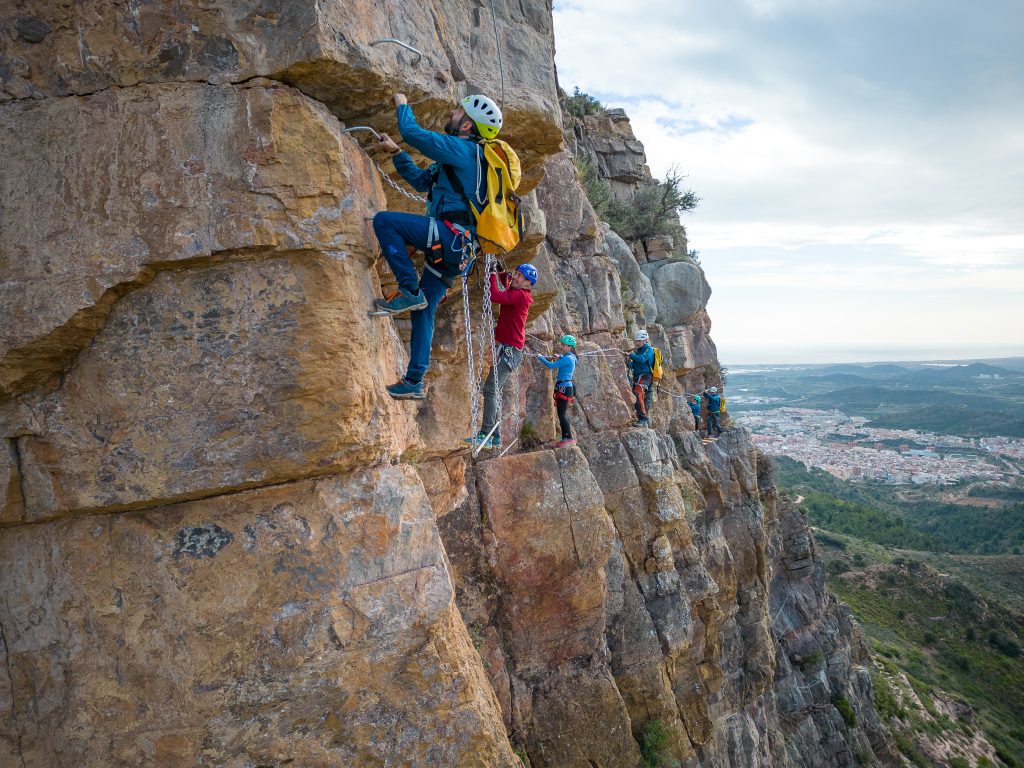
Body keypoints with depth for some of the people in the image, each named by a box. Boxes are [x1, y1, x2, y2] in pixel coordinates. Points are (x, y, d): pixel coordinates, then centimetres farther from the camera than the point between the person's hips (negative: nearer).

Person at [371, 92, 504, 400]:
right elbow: (421, 180, 34)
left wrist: (403, 105, 9)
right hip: (456, 248, 10)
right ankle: (414, 382, 16)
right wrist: (395, 152, 32)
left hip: (450, 234, -10)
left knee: (384, 221, -15)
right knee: (424, 311, 11)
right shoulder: (462, 156, 26)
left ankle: (410, 291, -16)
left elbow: (412, 132, -10)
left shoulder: (462, 148, -4)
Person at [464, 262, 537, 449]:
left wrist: (493, 274, -14)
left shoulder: (521, 295, -13)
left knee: (490, 389, -18)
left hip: (510, 350, -10)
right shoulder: (513, 292, 14)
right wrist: (503, 274, 9)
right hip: (504, 348, 10)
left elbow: (496, 296, -27)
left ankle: (486, 435, -21)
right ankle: (496, 436, 17)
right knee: (494, 391, 12)